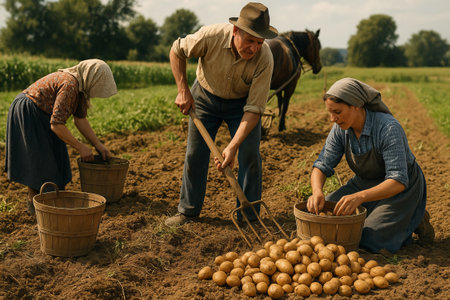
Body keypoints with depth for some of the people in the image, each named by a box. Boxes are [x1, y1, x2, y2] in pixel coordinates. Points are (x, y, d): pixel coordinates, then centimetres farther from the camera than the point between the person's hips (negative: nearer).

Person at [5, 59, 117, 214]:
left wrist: (99, 145, 1)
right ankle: (33, 202, 6)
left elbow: (80, 119, 6)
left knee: (54, 156, 11)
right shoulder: (69, 86, -30)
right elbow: (56, 125, -31)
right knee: (37, 159, -5)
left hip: (40, 116, 10)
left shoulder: (81, 87, 0)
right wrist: (80, 147, -22)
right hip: (27, 114, -10)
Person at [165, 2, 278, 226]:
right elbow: (177, 51, -11)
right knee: (194, 155, 3)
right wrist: (183, 90, -15)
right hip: (205, 96, 1)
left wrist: (232, 147, -37)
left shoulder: (264, 59, -32)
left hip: (242, 102, 0)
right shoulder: (211, 36, -32)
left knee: (250, 157, -10)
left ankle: (248, 216, 5)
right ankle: (188, 210, 18)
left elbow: (254, 109, -30)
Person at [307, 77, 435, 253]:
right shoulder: (340, 130, -13)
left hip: (401, 189, -6)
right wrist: (317, 191, -35)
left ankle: (413, 221, 6)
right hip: (365, 184, 6)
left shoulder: (388, 128, -32)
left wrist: (359, 197, -51)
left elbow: (398, 181, -36)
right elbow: (322, 165, -11)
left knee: (369, 240, -20)